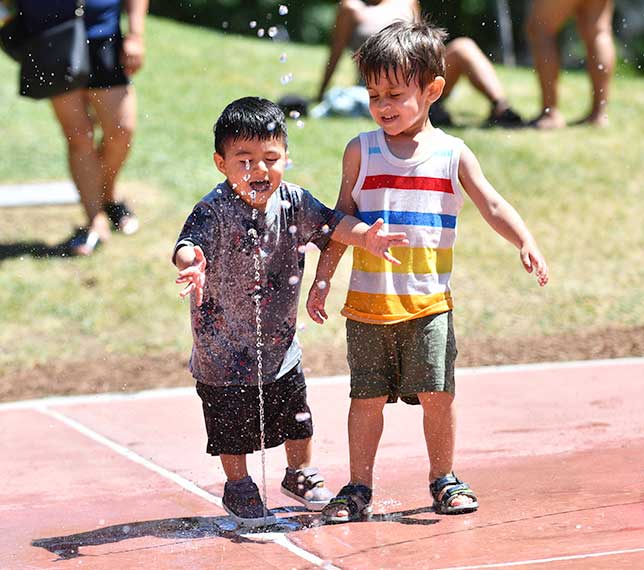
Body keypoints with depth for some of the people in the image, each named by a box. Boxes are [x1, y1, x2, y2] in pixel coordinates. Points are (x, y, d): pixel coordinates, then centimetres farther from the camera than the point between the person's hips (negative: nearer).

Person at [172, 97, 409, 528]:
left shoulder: (293, 202, -7)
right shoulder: (214, 211, -23)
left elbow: (330, 223, -1)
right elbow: (190, 244, -36)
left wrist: (364, 236, -20)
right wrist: (192, 262, -60)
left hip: (281, 343, 5)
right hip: (226, 348, -5)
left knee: (295, 418, 19)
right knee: (232, 427, 9)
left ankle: (301, 476, 42)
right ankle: (239, 488, 30)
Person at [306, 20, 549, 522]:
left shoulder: (453, 155, 3)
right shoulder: (361, 152, 4)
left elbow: (493, 205, -1)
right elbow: (343, 218, 10)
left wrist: (526, 243, -18)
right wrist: (322, 279, 8)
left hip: (429, 302, 0)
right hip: (368, 302, 1)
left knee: (437, 393, -3)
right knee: (368, 397, 3)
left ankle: (444, 480, 15)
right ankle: (359, 487, 14)